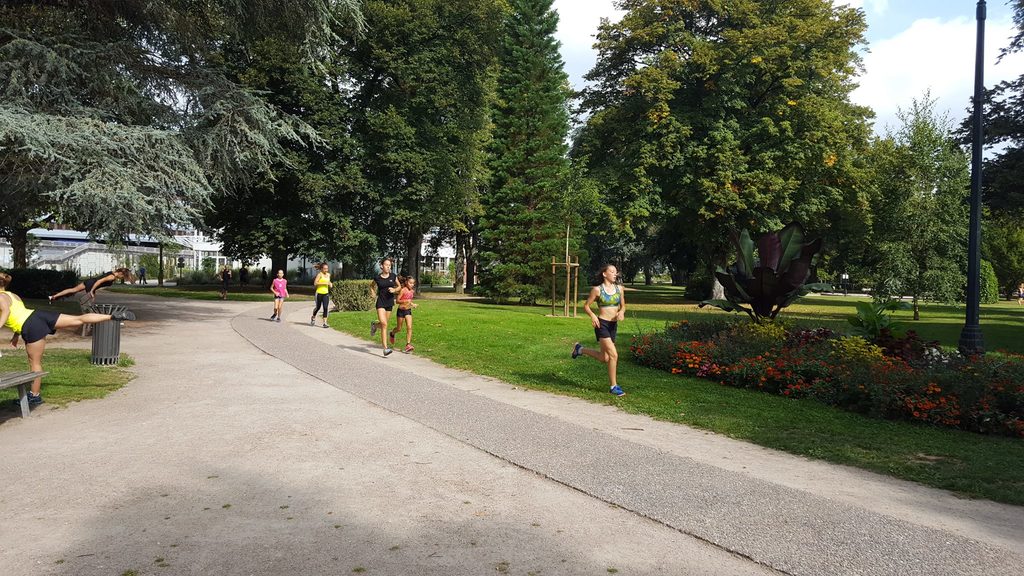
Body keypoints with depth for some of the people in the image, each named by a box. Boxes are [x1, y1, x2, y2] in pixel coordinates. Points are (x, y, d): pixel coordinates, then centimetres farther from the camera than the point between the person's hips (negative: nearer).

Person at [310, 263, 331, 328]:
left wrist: (330, 284, 6)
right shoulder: (319, 274, -10)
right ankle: (313, 317, 40)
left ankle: (325, 323, -6)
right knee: (318, 307, 11)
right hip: (319, 293, -4)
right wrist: (324, 283, -22)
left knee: (325, 308, -7)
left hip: (326, 293, 4)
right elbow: (315, 283, -18)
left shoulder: (328, 275, 9)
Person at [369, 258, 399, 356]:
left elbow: (399, 286, 13)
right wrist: (374, 294, 3)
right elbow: (371, 286, 18)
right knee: (384, 324, -15)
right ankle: (386, 348, -13)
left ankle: (374, 325, 48)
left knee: (384, 324, 11)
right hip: (380, 303, -3)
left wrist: (394, 290, -7)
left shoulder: (393, 276, 1)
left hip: (390, 303, 3)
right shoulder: (377, 278, -2)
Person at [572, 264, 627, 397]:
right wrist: (592, 315, -20)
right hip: (602, 324, -6)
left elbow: (623, 306, 15)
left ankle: (580, 349, 35)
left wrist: (621, 312, -8)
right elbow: (586, 306, -1)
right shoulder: (597, 289, -7)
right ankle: (614, 386, -1)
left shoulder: (619, 288, 6)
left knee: (604, 358, 12)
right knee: (613, 355, -15)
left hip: (613, 325, 6)